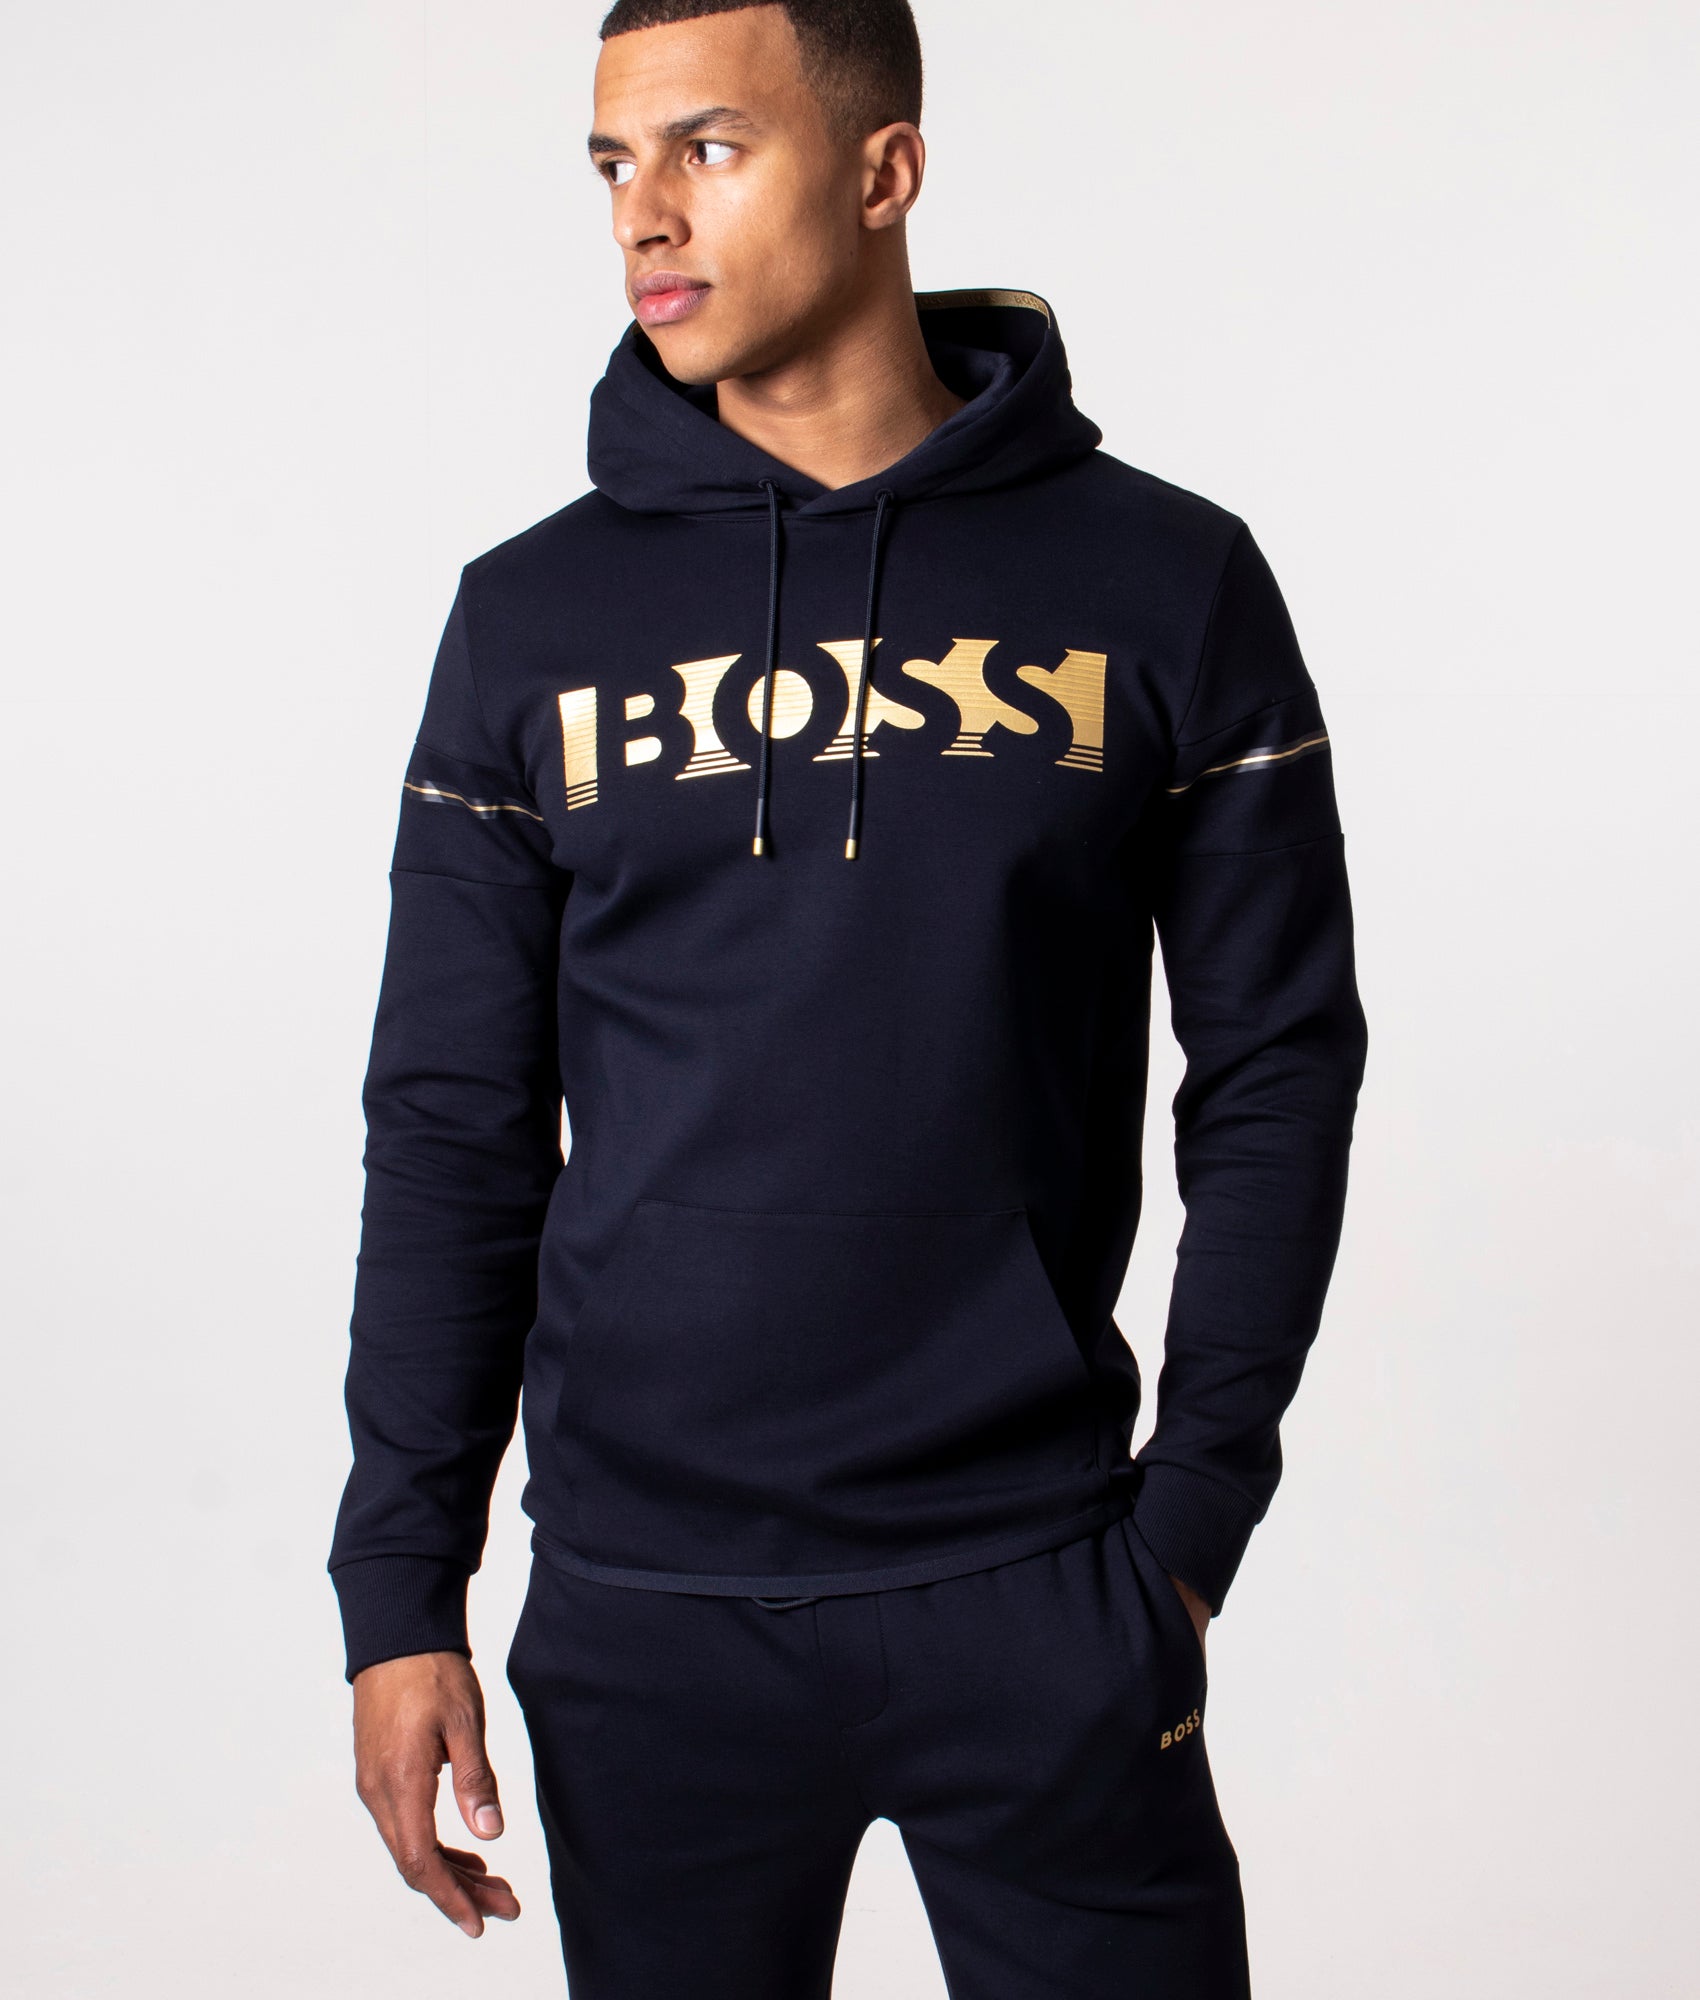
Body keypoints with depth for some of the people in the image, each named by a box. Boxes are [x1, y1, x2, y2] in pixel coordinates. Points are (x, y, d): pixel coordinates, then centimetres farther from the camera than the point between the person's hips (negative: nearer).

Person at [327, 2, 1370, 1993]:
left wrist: (1192, 1515, -2)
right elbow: (453, 1131, 5)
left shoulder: (1162, 582, -1)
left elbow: (1275, 1069, 3)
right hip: (645, 1607, 1)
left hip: (1041, 1588, -1)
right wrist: (400, 1588, 1)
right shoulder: (535, 619, 3)